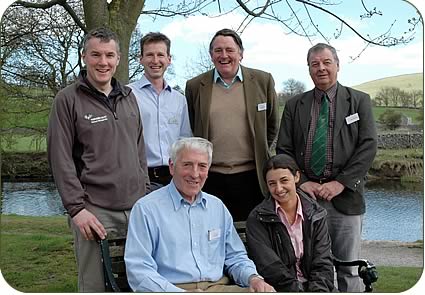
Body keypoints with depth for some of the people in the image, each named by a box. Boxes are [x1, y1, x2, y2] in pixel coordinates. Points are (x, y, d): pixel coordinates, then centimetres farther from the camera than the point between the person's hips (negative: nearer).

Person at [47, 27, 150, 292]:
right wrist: (77, 207, -12)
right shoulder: (68, 99, -2)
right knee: (96, 285, -1)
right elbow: (60, 159, -6)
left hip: (135, 207, 5)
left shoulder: (129, 97, 15)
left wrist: (145, 193, 14)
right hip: (95, 211, -5)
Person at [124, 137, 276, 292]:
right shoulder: (145, 208, -2)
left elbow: (235, 257, 21)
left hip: (219, 287, 6)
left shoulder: (217, 207, 17)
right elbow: (139, 271, -9)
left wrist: (253, 278, 0)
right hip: (172, 289, -5)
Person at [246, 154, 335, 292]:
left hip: (312, 286, 3)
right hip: (277, 289, -3)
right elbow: (269, 268, -10)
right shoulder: (257, 219, -3)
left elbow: (323, 264, 1)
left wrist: (318, 290, -15)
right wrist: (298, 290, -17)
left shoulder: (316, 214, 7)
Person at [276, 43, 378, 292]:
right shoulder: (294, 106, 13)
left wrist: (341, 183, -11)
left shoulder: (359, 101, 7)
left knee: (348, 269, 3)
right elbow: (284, 150, 8)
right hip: (305, 194, 2)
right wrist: (301, 182, -7)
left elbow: (368, 146, -2)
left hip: (345, 196, -1)